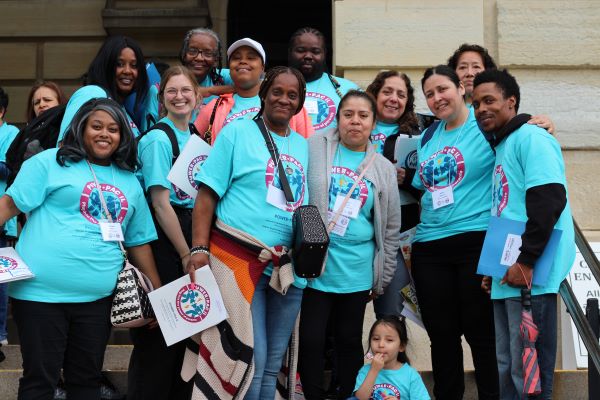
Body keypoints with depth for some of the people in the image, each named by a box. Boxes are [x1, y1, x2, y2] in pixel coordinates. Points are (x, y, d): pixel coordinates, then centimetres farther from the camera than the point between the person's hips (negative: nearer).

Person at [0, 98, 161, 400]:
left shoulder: (129, 181, 14)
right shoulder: (50, 162, 0)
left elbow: (139, 242, 18)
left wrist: (158, 293, 16)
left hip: (98, 298, 5)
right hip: (42, 293, -4)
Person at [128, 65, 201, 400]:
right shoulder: (158, 139, -11)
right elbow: (160, 202, -16)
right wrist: (186, 254, -14)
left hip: (189, 233, 8)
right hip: (165, 240, -7)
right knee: (159, 333, -1)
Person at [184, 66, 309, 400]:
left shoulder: (303, 146, 15)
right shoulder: (237, 132, 0)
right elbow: (207, 195, -5)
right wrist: (199, 249, -14)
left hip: (287, 268, 5)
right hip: (238, 260, -5)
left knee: (273, 364, 11)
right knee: (251, 358, -8)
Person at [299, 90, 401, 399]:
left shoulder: (384, 170, 7)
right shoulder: (314, 148, 0)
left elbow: (390, 230, 11)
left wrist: (382, 278, 10)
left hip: (356, 272, 2)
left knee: (350, 341, 11)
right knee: (311, 340, 2)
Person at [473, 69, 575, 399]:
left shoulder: (530, 137, -6)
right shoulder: (500, 148, 21)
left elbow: (549, 201, -18)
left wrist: (526, 262, -20)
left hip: (530, 275, -10)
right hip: (507, 276, 10)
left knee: (527, 370, -7)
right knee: (506, 367, 12)